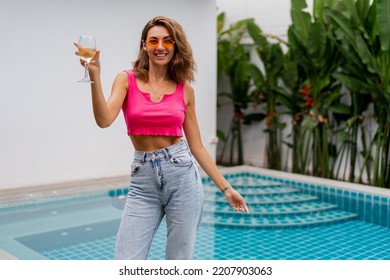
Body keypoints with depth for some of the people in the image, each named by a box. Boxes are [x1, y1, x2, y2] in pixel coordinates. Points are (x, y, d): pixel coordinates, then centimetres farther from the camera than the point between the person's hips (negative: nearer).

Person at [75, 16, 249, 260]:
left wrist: (226, 188, 7)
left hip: (181, 175, 1)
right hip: (143, 180, 0)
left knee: (180, 262, 7)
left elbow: (197, 146, 8)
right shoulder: (127, 80, 2)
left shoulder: (185, 90, 5)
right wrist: (95, 76, -24)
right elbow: (104, 120, -16)